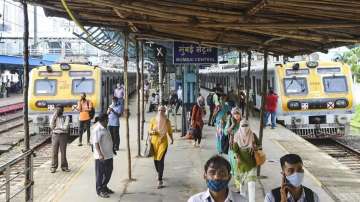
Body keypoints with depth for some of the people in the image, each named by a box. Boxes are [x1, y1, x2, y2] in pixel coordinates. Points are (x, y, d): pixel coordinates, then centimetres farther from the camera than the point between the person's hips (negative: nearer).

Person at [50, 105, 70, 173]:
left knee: (63, 152, 2)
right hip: (55, 135, 2)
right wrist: (55, 115, -7)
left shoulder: (66, 118, 3)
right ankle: (53, 167, 9)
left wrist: (57, 127, -6)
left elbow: (65, 127, -10)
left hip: (63, 135, -2)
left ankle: (64, 166, 12)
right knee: (54, 152, 2)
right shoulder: (54, 117, 11)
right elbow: (51, 126, -5)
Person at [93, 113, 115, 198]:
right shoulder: (97, 129, -20)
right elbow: (96, 143, -24)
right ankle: (99, 190, 15)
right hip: (101, 157, -9)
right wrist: (100, 154, -31)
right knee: (100, 174, 4)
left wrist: (112, 150, 26)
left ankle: (104, 187, 34)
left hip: (108, 155, 9)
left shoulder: (105, 128, 9)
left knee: (108, 172, 18)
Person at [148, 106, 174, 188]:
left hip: (163, 142, -2)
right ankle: (159, 173, 42)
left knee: (160, 160, -12)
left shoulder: (167, 121, 0)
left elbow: (169, 132, 9)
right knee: (155, 159, 13)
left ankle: (160, 180, -12)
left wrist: (171, 139, -4)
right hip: (154, 142, 2)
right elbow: (150, 131, 3)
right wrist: (152, 132, -19)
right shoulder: (153, 120, -1)